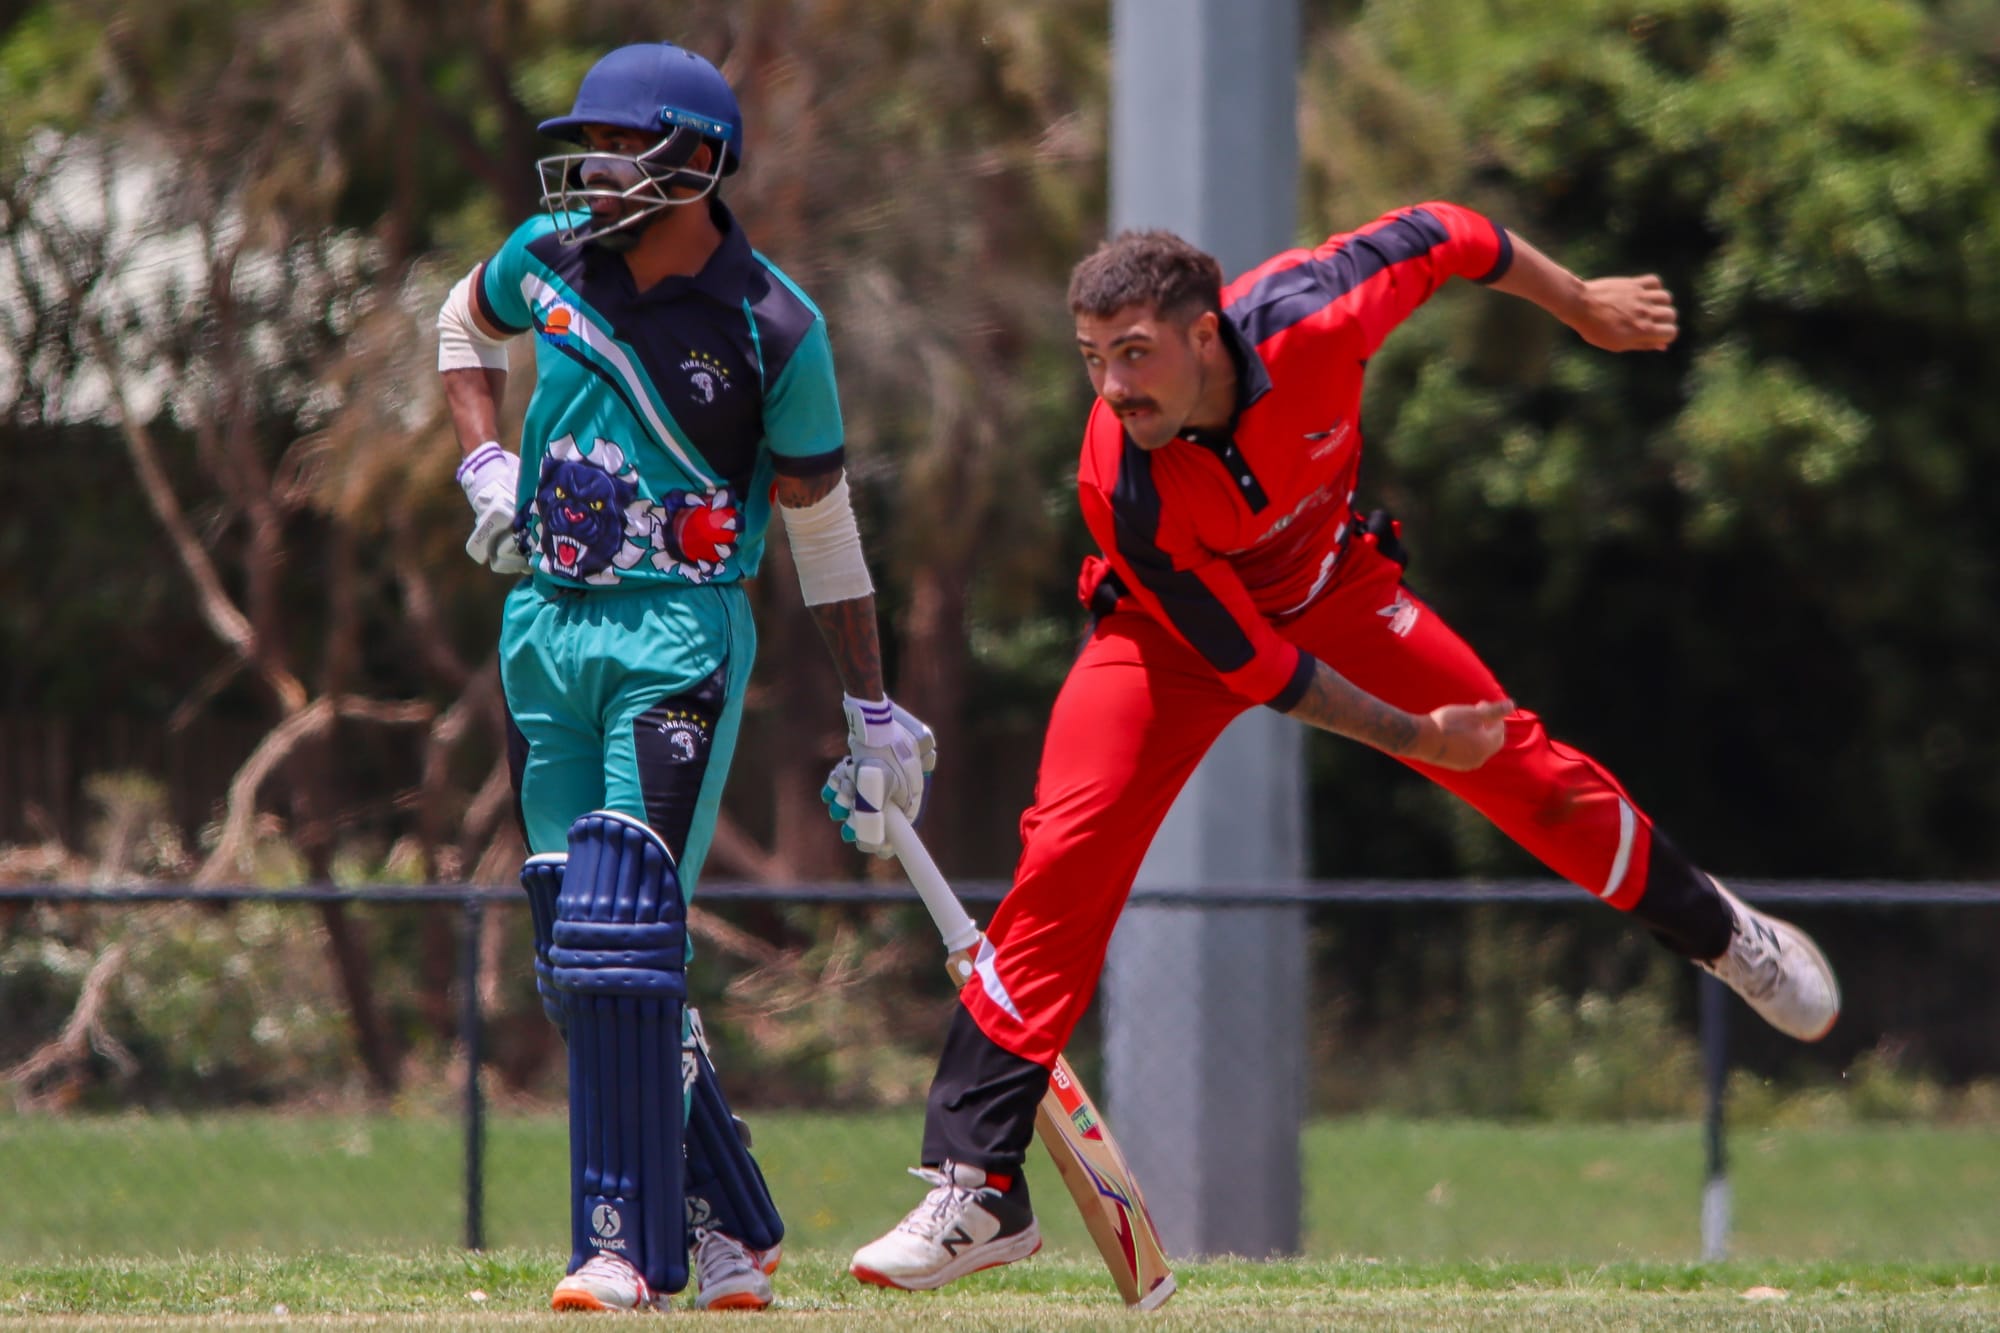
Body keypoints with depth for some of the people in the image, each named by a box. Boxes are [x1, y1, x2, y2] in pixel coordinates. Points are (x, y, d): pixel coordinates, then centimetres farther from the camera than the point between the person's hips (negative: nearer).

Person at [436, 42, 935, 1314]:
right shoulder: (551, 258, 3)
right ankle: (727, 1223, 16)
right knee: (574, 951, 6)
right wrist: (486, 463, 11)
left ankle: (632, 1243, -13)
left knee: (623, 933, -17)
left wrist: (873, 710, 4)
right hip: (545, 624, 6)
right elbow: (465, 320, 27)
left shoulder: (775, 330, -9)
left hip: (680, 633, -6)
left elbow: (820, 519, 1)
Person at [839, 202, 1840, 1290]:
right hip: (1180, 630, -3)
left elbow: (1441, 239, -14)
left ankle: (1719, 932, 33)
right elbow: (1257, 668, -26)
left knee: (1523, 770, 3)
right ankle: (977, 1189, -17)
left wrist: (1581, 303, 2)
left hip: (1335, 588, 3)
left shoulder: (1306, 315, -34)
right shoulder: (1124, 492, -36)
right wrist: (1413, 737, -21)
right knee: (1066, 855, -19)